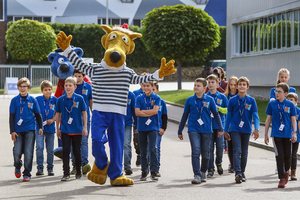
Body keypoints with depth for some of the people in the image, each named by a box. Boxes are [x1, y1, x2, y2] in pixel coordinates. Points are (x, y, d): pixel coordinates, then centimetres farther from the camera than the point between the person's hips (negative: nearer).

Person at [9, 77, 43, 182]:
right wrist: (12, 131, -1)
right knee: (17, 152, -5)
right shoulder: (14, 100, 3)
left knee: (28, 153, -3)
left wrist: (40, 127, 7)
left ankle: (27, 173, 7)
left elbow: (38, 114, 13)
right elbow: (11, 116, 4)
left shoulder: (32, 100, 5)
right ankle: (17, 167, 25)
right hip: (18, 130, 0)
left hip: (30, 130, 0)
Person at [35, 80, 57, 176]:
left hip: (50, 127, 2)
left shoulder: (54, 100, 2)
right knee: (39, 147, -11)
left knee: (50, 149, 8)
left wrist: (52, 120, -6)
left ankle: (50, 168, 20)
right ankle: (40, 168, -2)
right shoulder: (38, 99, -3)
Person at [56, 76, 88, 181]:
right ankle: (66, 173, 0)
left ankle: (78, 171, 26)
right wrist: (57, 129, 12)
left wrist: (85, 127, -1)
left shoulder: (79, 98, -3)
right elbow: (58, 114, 10)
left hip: (77, 130, -1)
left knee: (77, 152, 9)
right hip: (65, 130, 1)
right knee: (65, 151, -3)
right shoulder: (60, 100, 1)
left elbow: (84, 113, 2)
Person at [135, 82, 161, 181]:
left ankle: (153, 172, -10)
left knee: (152, 148, -13)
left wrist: (142, 111, -6)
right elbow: (137, 112, -5)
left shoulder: (156, 98, 3)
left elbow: (155, 110, -10)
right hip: (142, 127, 2)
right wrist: (150, 113, -10)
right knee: (143, 151, 6)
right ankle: (144, 172, 14)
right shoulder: (139, 98, 6)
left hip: (153, 127, -2)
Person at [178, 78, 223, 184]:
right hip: (193, 130, -1)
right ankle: (197, 175, -15)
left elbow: (216, 114, 11)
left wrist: (220, 129, 9)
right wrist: (180, 131, 14)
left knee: (205, 154, 7)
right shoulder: (190, 100, 3)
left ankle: (203, 172, 29)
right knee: (196, 151, -15)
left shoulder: (209, 100, 2)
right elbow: (185, 116, 11)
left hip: (206, 130, 1)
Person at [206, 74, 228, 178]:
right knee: (209, 147, -1)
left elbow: (227, 110, 3)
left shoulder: (222, 97, 5)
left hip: (219, 125, 0)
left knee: (220, 146, -6)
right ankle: (210, 169, 7)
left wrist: (218, 108, -10)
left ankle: (219, 163, 21)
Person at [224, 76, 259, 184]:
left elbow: (255, 115, -2)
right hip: (235, 129, -2)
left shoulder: (251, 101, 1)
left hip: (246, 130, 2)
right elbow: (229, 115, 7)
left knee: (244, 153, 10)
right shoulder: (232, 100, 1)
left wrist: (256, 129, -16)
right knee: (237, 151, -12)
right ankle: (238, 173, -18)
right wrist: (226, 131, 8)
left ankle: (242, 172, 23)